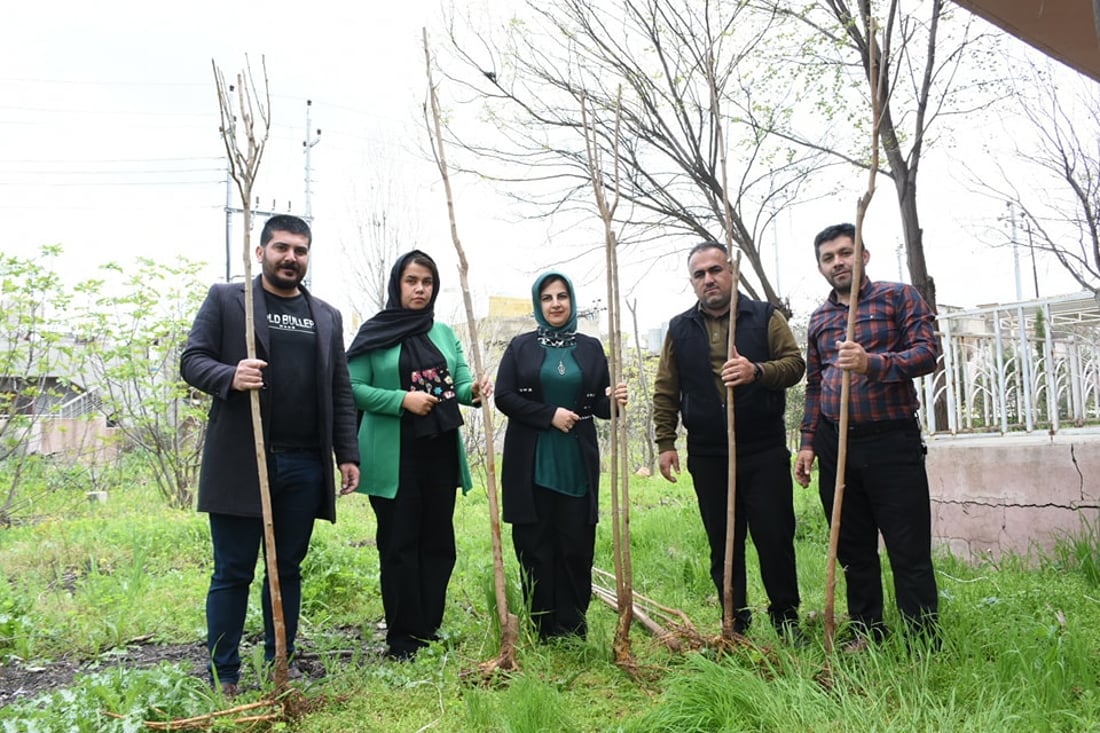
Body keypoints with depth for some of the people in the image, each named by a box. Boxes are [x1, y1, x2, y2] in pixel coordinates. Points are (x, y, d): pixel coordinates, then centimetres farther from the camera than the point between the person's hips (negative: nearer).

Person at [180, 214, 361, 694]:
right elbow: (192, 360, -1)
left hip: (305, 467, 4)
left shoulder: (327, 317, 15)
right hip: (240, 461, -3)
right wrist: (231, 377, -22)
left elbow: (341, 393, 13)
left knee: (288, 570, 12)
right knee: (233, 573, 5)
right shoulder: (226, 299, 4)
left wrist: (347, 454, 7)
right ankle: (223, 676, 17)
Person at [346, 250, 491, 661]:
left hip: (440, 450, 5)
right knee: (399, 545, 0)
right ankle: (402, 640, 10)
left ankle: (430, 631, 21)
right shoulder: (375, 333, 0)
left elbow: (460, 384, 9)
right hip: (394, 456, -4)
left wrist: (474, 391, -13)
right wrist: (402, 400, -17)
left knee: (438, 543, 8)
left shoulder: (444, 334, 13)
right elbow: (353, 387, -6)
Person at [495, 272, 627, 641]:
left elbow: (599, 404, 10)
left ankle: (573, 634, 12)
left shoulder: (590, 347, 10)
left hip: (577, 462, 1)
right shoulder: (521, 346, 6)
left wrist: (614, 400, -13)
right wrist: (550, 414, -12)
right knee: (535, 549, 1)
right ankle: (543, 634, 12)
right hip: (531, 463, -1)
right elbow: (504, 396, -2)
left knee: (577, 549, 1)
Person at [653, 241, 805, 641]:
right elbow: (665, 392, 9)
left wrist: (757, 371, -22)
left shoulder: (765, 316, 4)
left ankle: (786, 618, 18)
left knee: (775, 538, 1)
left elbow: (794, 363, -3)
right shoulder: (679, 329, 9)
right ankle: (736, 621, 21)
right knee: (722, 544, 8)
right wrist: (665, 442, 2)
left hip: (765, 451, -2)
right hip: (708, 457, 2)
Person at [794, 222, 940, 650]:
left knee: (909, 551, -2)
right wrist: (808, 441, 11)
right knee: (853, 548, 11)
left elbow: (927, 352, -11)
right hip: (835, 443, 5)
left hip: (892, 441, -5)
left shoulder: (898, 297, 1)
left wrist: (872, 364, -28)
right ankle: (867, 633, 23)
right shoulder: (819, 319, 15)